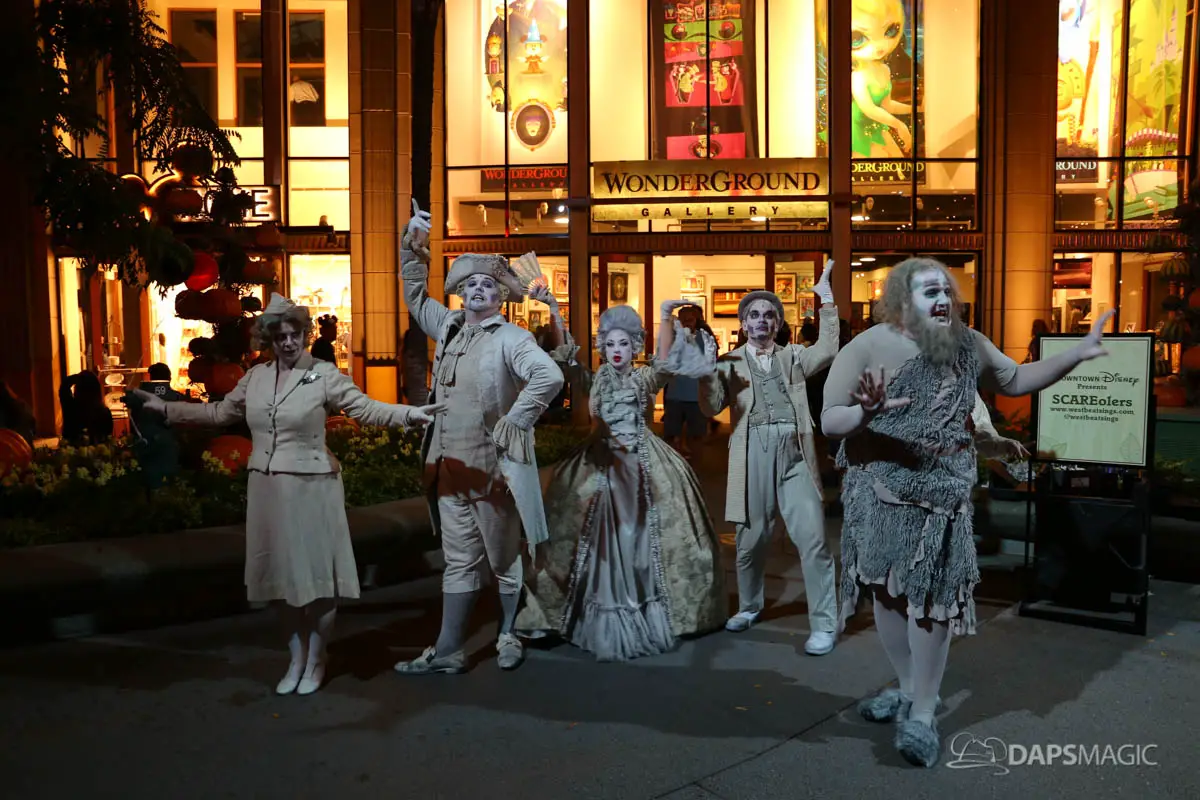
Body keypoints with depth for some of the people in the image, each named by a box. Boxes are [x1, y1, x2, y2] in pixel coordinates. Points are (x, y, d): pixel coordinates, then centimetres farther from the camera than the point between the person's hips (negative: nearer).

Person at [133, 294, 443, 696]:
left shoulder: (324, 374, -7)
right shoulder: (255, 376, 8)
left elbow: (365, 408, -15)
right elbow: (220, 412, 19)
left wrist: (409, 413, -29)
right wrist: (166, 407, 21)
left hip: (311, 488, -5)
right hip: (267, 489, 5)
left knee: (317, 575, 3)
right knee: (283, 576, 12)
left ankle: (316, 661, 21)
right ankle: (296, 659, 28)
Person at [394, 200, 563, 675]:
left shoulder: (510, 338, -10)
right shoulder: (449, 327, 12)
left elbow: (550, 377, -25)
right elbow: (416, 297, 28)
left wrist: (515, 421, -20)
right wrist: (413, 248, 18)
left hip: (493, 466, -6)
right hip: (450, 466, 7)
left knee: (504, 558, 9)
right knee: (459, 561, 12)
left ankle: (508, 638, 27)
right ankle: (448, 651, 19)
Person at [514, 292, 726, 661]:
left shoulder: (646, 378, 5)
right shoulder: (595, 379, 7)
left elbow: (665, 361, -14)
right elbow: (565, 356, -6)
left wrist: (666, 316, -26)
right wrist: (553, 310, -18)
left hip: (642, 462, -1)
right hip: (601, 461, 1)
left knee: (641, 533, 3)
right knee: (603, 537, 1)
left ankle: (647, 613, 18)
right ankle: (605, 619, 11)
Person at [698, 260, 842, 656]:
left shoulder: (793, 356, 15)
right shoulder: (729, 363, 11)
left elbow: (828, 351, -3)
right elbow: (711, 407, 0)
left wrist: (827, 302, -8)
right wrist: (705, 369, -15)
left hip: (794, 456, 0)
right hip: (754, 457, 0)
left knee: (813, 539, -6)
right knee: (750, 539, 11)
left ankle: (823, 625, 5)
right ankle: (749, 606, 34)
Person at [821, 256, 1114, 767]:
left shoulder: (969, 346, 3)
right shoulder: (869, 346, -8)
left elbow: (1016, 381, 19)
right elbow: (828, 421, -12)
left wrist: (1078, 354, 7)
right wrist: (865, 413, -34)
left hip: (942, 494, 1)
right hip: (878, 492, 0)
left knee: (931, 596, -3)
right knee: (888, 591, 11)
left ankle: (922, 712, 11)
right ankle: (909, 687, 32)